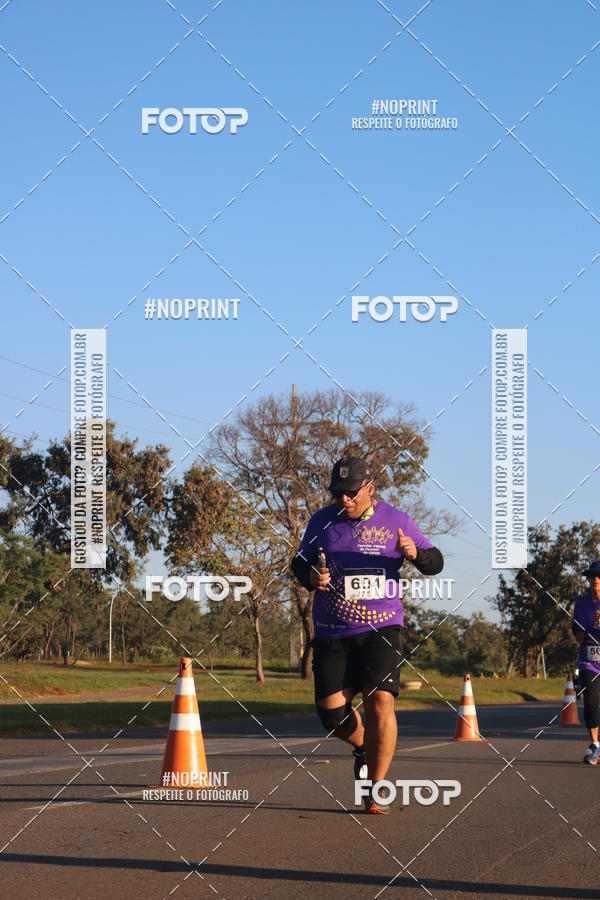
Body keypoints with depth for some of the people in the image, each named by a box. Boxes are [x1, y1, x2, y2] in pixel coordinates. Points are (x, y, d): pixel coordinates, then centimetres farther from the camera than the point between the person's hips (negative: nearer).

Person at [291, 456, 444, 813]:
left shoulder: (396, 521, 1)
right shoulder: (322, 522, 5)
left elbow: (436, 562, 6)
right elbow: (299, 562, 15)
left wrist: (416, 554, -18)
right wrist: (311, 577, -9)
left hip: (382, 628, -2)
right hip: (332, 633, 2)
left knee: (380, 701, -17)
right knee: (330, 709, -3)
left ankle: (376, 787, -5)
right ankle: (364, 748, 31)